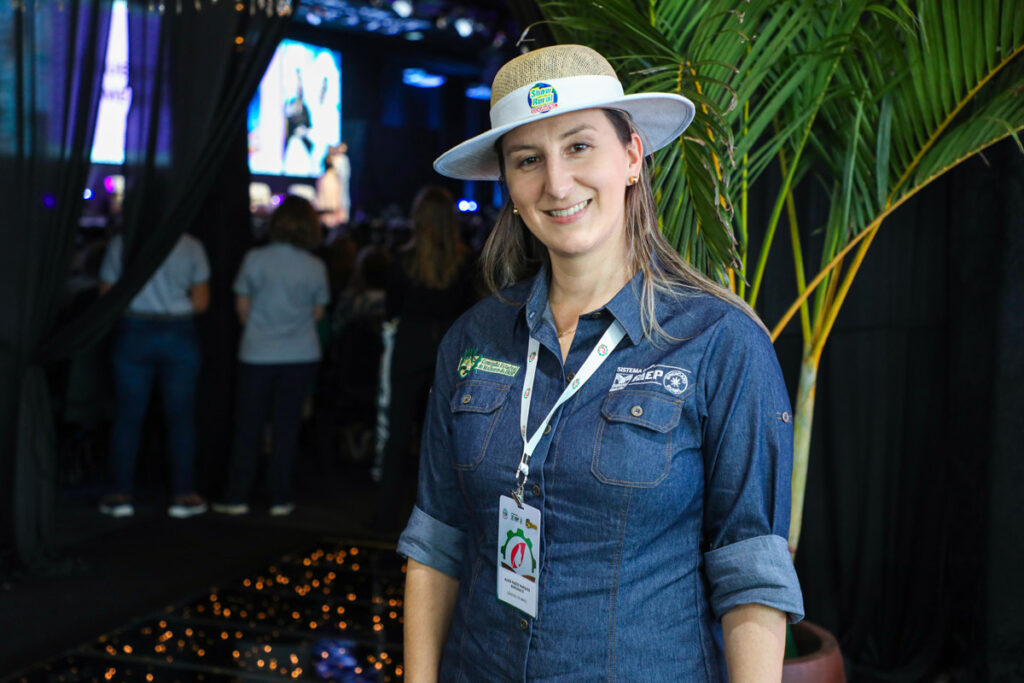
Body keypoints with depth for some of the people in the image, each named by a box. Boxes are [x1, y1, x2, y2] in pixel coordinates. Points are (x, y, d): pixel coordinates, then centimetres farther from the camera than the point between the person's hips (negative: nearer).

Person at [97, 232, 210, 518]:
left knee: (127, 417, 7)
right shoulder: (191, 247, -3)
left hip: (134, 334, 0)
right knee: (181, 419, 7)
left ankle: (122, 494, 10)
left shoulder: (120, 244, -2)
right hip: (179, 336, 0)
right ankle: (183, 495, 10)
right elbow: (200, 302, -1)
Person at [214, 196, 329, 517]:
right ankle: (280, 498, 11)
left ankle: (237, 496, 11)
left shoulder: (255, 259, -6)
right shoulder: (316, 268, -3)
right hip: (301, 355, 1)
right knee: (287, 426, 7)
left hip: (257, 355, -1)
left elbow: (242, 306, 3)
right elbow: (317, 312, 5)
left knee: (248, 426, 8)